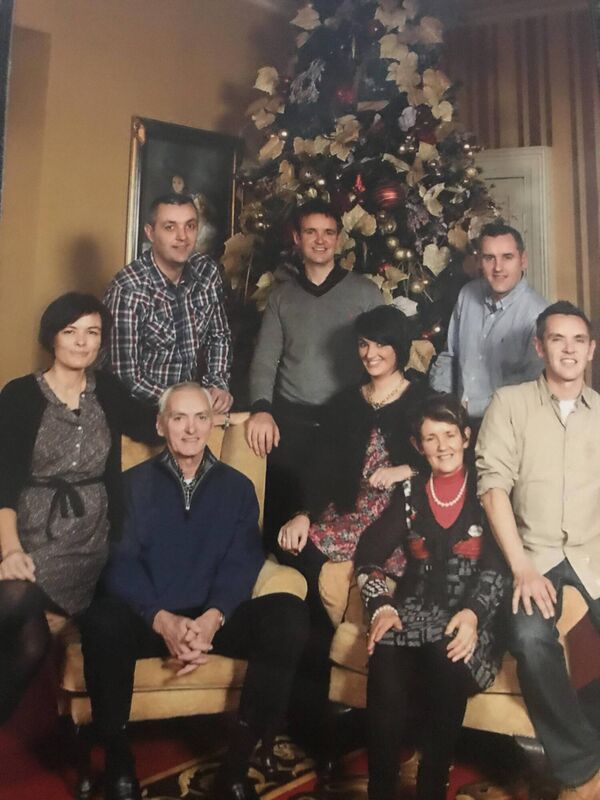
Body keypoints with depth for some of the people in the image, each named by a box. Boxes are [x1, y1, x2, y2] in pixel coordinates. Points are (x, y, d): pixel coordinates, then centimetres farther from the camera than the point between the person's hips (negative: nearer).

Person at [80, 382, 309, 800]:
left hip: (215, 620, 1)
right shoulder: (134, 483, 10)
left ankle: (237, 764, -16)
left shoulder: (237, 486, 13)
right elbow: (120, 562, -2)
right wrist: (162, 620, -20)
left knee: (288, 614, -27)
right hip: (149, 620, -1)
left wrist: (212, 618, -18)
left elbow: (242, 563, 2)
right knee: (103, 620, -34)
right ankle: (119, 763, -12)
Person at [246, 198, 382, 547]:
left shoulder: (365, 291, 5)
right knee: (283, 515, 3)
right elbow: (265, 359, 8)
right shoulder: (282, 294, 12)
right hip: (290, 420, 2)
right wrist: (261, 408, -8)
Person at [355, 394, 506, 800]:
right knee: (385, 675, -30)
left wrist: (473, 614, -19)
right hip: (414, 610, 2)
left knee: (447, 663, -35)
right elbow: (369, 555, 9)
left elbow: (498, 567, -2)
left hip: (471, 618, -2)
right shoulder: (410, 493, 14)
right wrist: (381, 607, -8)